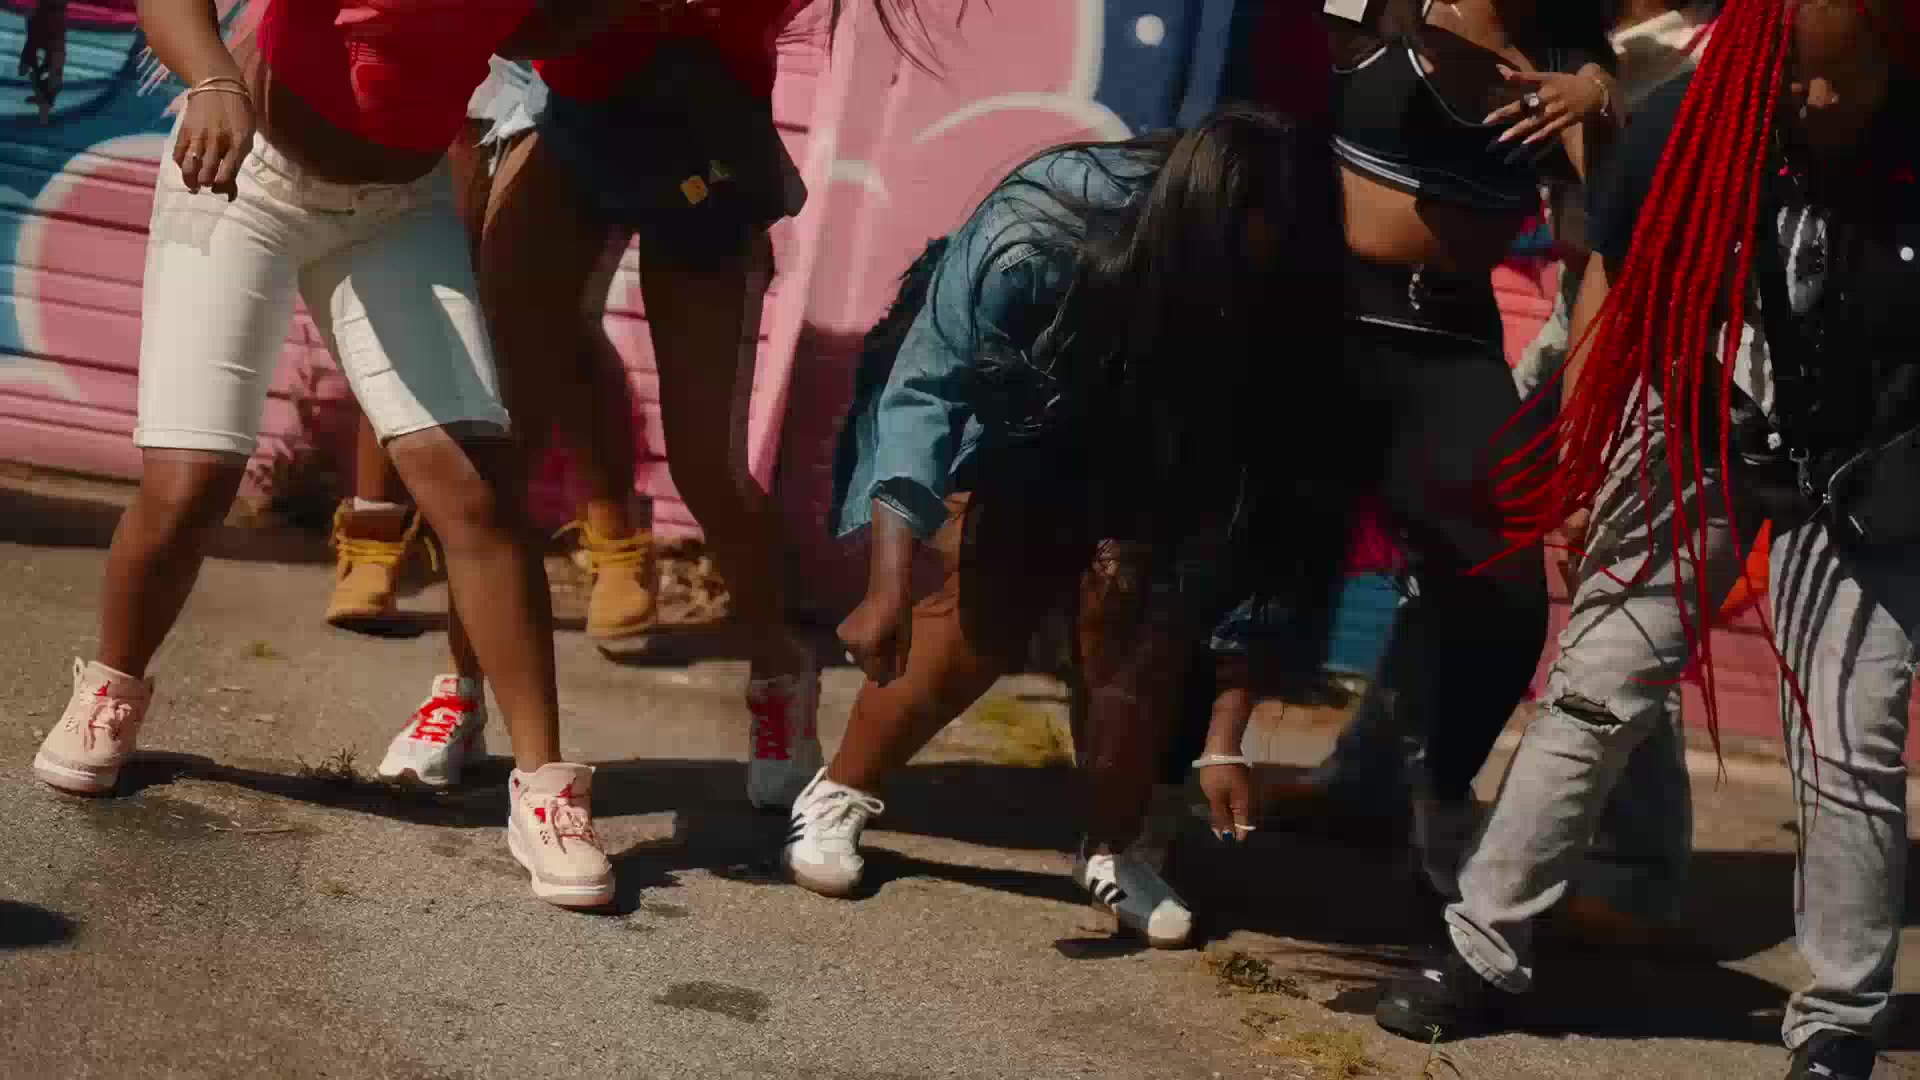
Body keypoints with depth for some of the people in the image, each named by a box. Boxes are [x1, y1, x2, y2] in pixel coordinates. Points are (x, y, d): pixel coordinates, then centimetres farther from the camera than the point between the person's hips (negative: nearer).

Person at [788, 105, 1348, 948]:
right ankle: (837, 796, 0)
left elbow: (1241, 498, -26)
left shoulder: (1260, 308, -28)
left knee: (1143, 609, -15)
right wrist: (890, 586, -47)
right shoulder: (1036, 233, -38)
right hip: (991, 415, -3)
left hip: (1129, 447, 3)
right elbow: (924, 389, -38)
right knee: (990, 603, -19)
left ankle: (1112, 851, 5)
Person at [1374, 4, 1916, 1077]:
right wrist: (1572, 467, 1)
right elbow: (1615, 282, -3)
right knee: (1596, 694, 1)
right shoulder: (1688, 125, -20)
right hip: (1699, 441, 1)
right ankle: (1487, 951, 12)